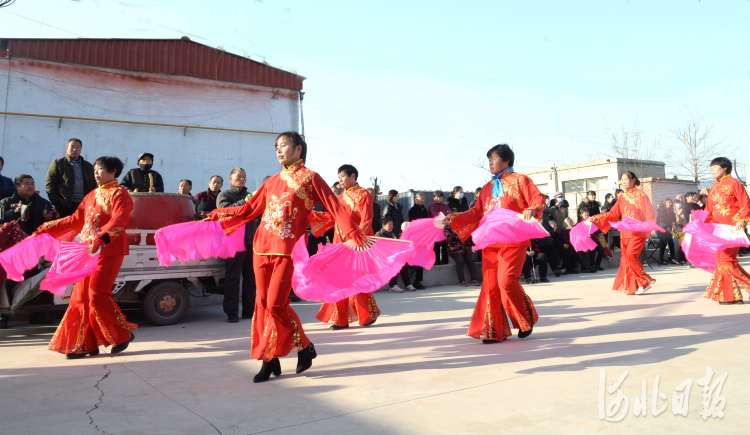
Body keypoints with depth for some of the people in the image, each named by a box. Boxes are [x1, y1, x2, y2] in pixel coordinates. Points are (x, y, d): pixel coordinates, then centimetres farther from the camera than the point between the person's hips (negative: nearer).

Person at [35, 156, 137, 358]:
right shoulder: (92, 195, 18)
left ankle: (124, 333, 2)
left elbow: (120, 219, -22)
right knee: (81, 295, 6)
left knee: (97, 294, -12)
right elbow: (75, 219, 20)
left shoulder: (118, 194, -6)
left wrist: (102, 238, -38)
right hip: (89, 251, 8)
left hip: (109, 250, -8)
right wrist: (45, 230, 17)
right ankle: (85, 344, 14)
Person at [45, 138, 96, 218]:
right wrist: (57, 203, -7)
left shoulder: (89, 166, 20)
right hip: (65, 206, -3)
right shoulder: (57, 163, 9)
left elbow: (93, 187, 20)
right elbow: (50, 185, 3)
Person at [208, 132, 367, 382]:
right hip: (262, 249, 6)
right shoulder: (272, 182, 17)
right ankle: (270, 360, 16)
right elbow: (249, 210, 22)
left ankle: (304, 348, 10)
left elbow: (334, 207, -6)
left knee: (276, 304, -12)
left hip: (287, 251, -6)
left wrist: (353, 234, -18)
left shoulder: (309, 178, 2)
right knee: (262, 303, 5)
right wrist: (217, 215, 21)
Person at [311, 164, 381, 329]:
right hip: (340, 243, 6)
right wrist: (310, 214, 9)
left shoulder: (363, 194, -3)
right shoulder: (341, 197, 17)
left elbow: (366, 220, -11)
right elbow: (331, 216, 13)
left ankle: (369, 315, 15)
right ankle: (340, 320, 9)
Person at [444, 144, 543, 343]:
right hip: (490, 242, 6)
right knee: (490, 285, 1)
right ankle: (493, 331, 11)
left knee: (506, 281, -15)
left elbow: (538, 198, -6)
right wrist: (453, 220, 8)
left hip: (513, 241, -5)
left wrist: (532, 210, -27)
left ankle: (527, 320, 11)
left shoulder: (520, 180, 4)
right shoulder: (487, 188, 20)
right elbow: (477, 212, 17)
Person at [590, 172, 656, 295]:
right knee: (626, 258, 3)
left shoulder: (640, 194, -2)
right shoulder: (622, 197, 13)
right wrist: (596, 218, 2)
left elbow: (650, 212, -6)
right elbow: (613, 214, 11)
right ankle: (631, 287, 12)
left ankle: (644, 282, -4)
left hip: (638, 232, -6)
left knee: (631, 255, -18)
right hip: (625, 233, 6)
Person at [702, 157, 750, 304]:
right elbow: (709, 211, 17)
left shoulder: (734, 183, -3)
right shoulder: (713, 188, 17)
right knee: (721, 260, 5)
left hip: (732, 229, -7)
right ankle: (729, 296, 9)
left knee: (726, 260, -14)